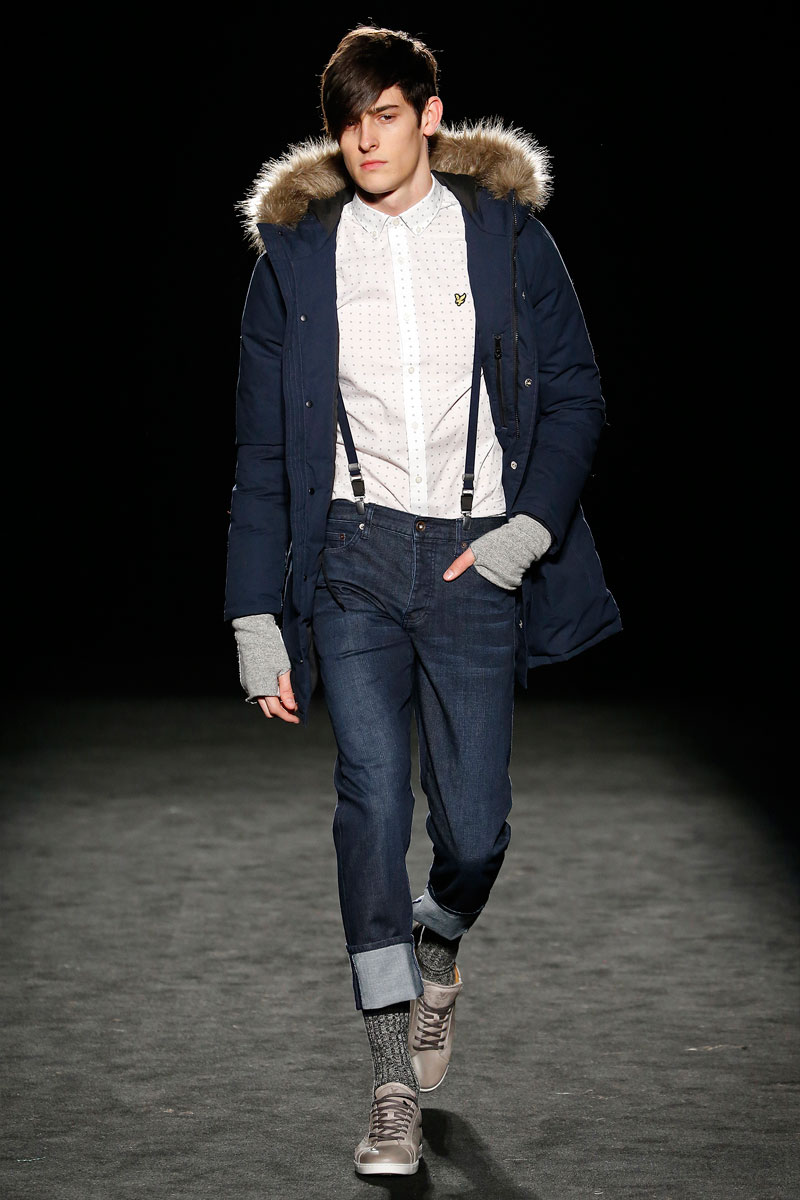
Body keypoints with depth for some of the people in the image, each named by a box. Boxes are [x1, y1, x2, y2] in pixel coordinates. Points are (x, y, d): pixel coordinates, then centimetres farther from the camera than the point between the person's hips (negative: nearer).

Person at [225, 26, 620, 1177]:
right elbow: (264, 452, 9)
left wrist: (527, 531, -7)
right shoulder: (296, 253, 8)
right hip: (353, 552, 0)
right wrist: (257, 624, 4)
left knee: (474, 826, -3)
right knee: (372, 793, -15)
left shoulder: (507, 236, 6)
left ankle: (437, 950, 34)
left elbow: (574, 397, 8)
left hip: (475, 557, 0)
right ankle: (395, 1082, -8)